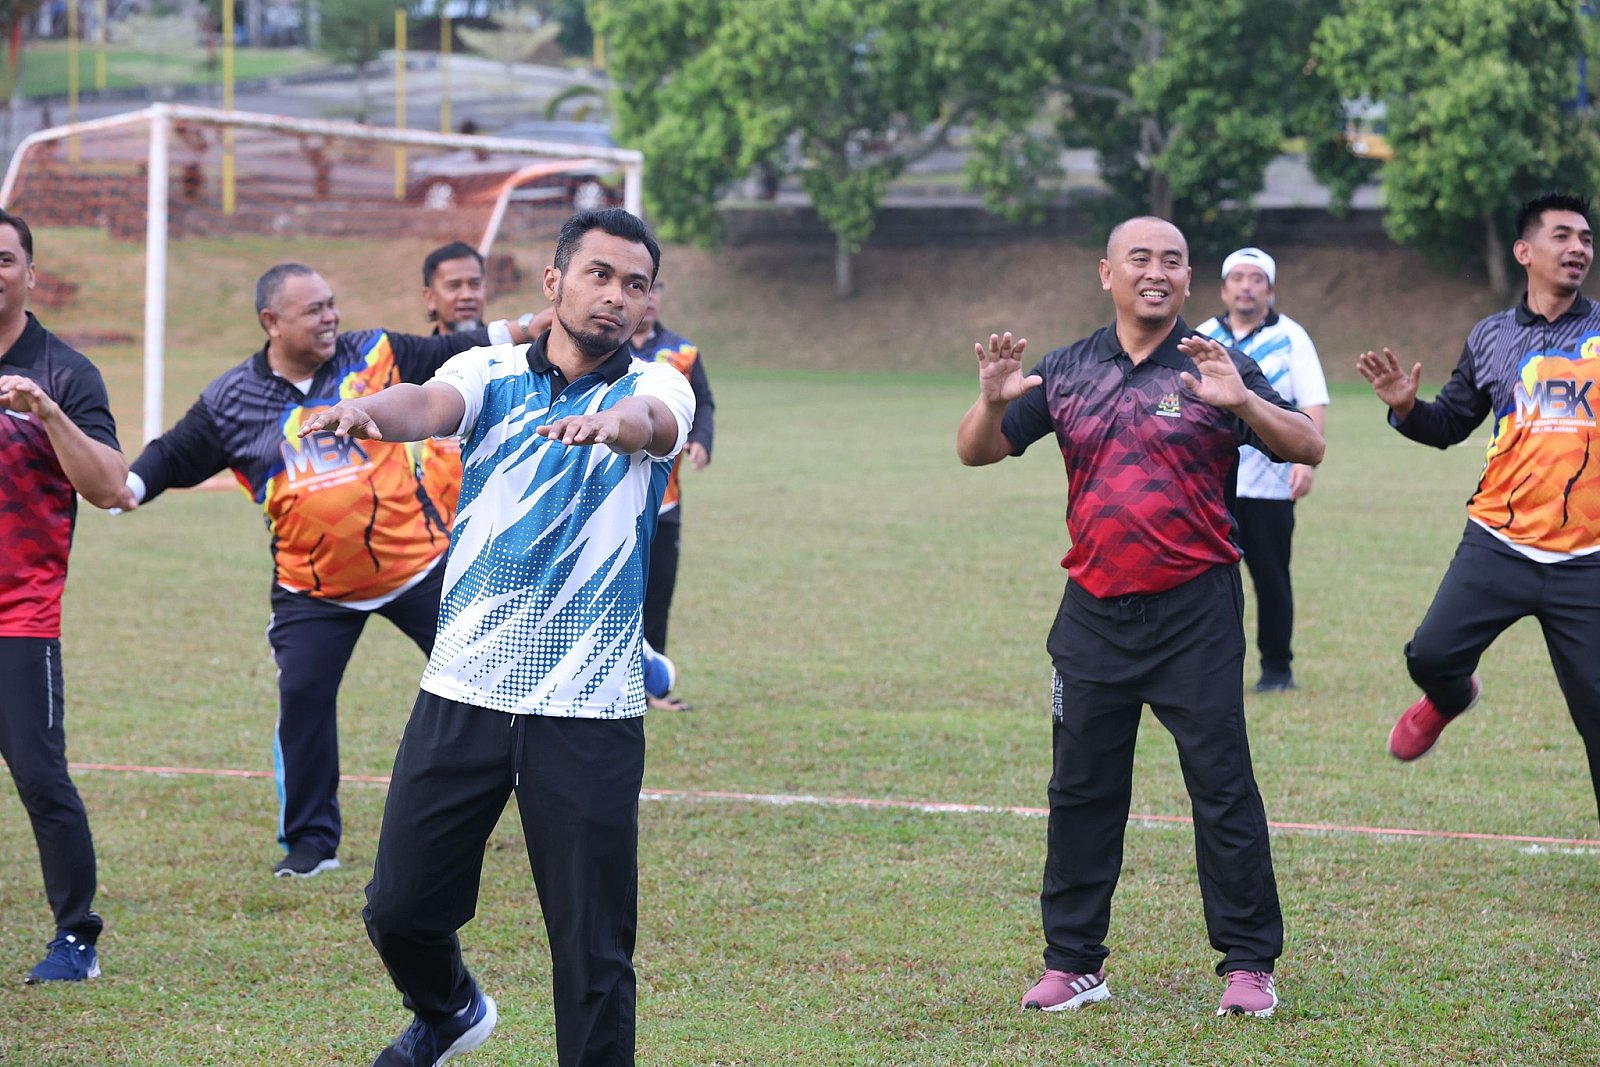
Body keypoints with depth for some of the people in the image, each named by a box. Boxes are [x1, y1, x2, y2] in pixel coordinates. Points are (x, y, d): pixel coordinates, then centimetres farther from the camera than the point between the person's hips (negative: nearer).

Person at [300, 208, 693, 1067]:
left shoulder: (656, 387, 1)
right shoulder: (491, 373, 4)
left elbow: (653, 420, -23)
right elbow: (430, 406, -18)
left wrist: (617, 421, -48)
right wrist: (369, 407, -43)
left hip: (590, 713, -2)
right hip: (462, 692, 2)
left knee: (594, 950, -2)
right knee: (400, 907, 9)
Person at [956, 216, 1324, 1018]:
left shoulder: (1215, 369, -1)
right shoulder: (1067, 372, 8)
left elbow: (1306, 447, -10)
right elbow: (977, 452, 8)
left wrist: (1242, 402, -29)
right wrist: (993, 401, -14)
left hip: (1195, 612, -3)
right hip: (1094, 612, 3)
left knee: (1222, 787, -4)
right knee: (1081, 791, 8)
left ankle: (1249, 964, 3)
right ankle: (1072, 963, 17)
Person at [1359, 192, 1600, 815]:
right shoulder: (1491, 338, 9)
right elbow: (1449, 425, 16)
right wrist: (1408, 408, -3)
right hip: (1499, 546, 1)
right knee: (1431, 654, -14)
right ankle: (1452, 699, 23)